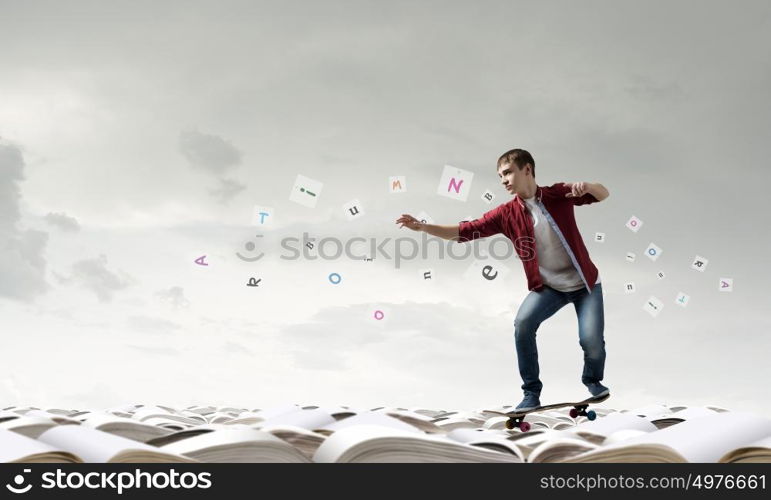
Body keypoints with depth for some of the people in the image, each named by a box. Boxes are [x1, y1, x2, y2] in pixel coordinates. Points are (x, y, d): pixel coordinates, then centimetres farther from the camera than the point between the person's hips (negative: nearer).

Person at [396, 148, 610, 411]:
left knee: (591, 340, -13)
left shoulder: (559, 193, -8)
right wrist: (423, 227, -22)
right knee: (522, 324, -24)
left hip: (585, 283, -1)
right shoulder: (506, 214, -7)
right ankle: (531, 392, -6)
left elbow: (603, 194, -1)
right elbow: (465, 231, -11)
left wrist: (587, 186, -26)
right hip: (548, 286, 1)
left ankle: (593, 379, 25)